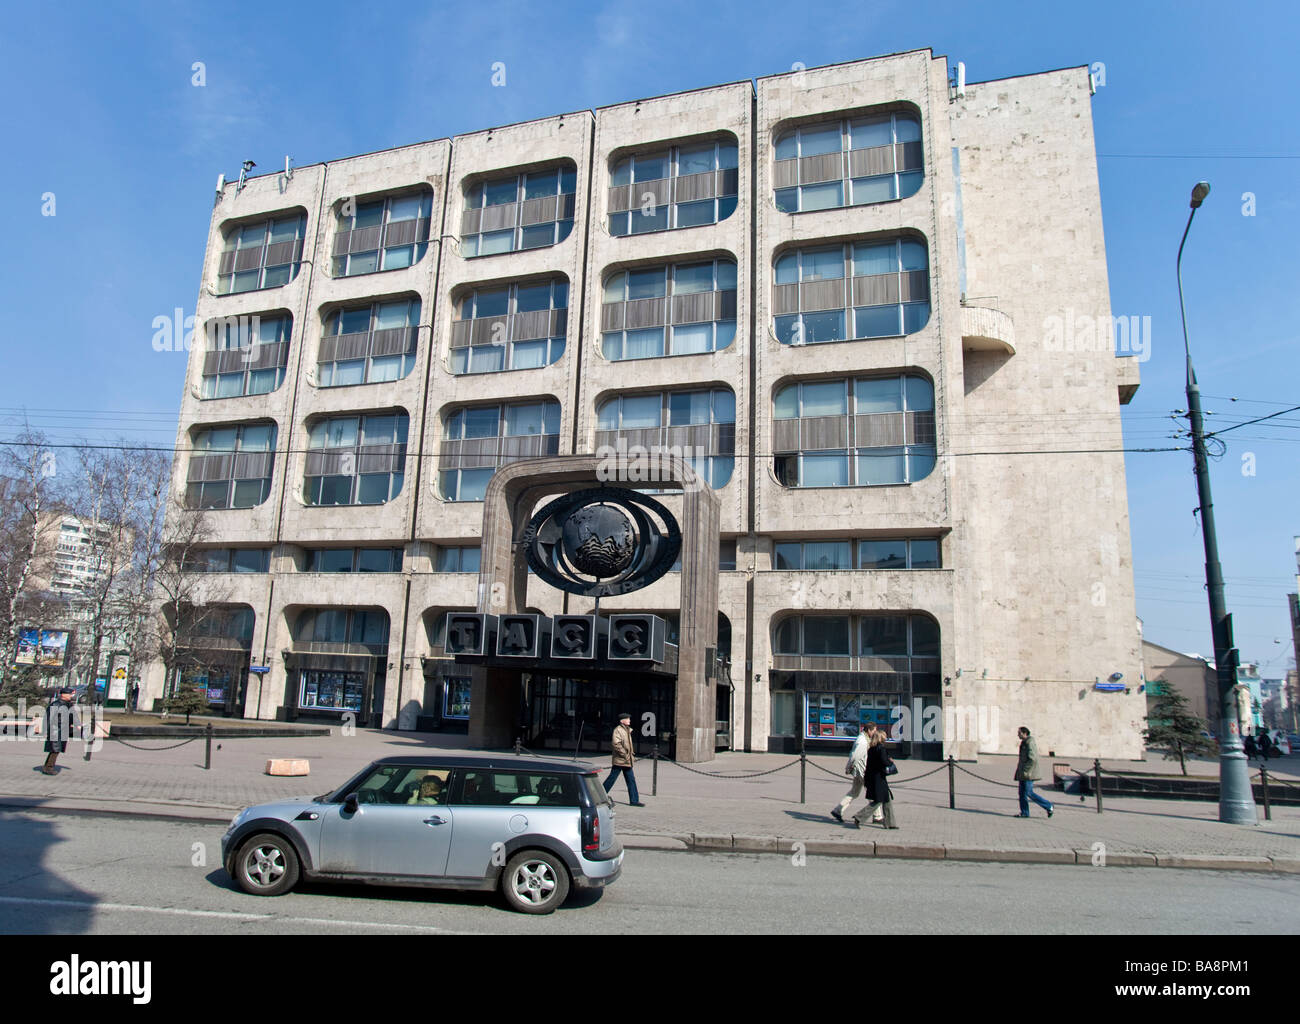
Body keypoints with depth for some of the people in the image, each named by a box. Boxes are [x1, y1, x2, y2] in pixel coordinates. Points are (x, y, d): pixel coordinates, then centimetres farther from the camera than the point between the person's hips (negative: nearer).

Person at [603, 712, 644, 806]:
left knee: (631, 780, 7)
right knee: (612, 778, -1)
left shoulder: (627, 730, 15)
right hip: (619, 760, -9)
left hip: (627, 760, 9)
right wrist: (625, 755, -22)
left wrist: (631, 755, 19)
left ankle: (634, 800, 10)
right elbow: (616, 744, -23)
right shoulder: (618, 730, -13)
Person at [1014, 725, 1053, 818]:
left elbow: (1032, 759, -22)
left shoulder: (1030, 743, -15)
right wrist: (1020, 770, 19)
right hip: (1023, 773, 10)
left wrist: (1025, 770, -21)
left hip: (1028, 773, -10)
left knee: (1029, 793, -8)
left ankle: (1048, 806, 3)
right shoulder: (1024, 743, 15)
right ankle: (1024, 812, 11)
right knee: (1022, 793, 8)